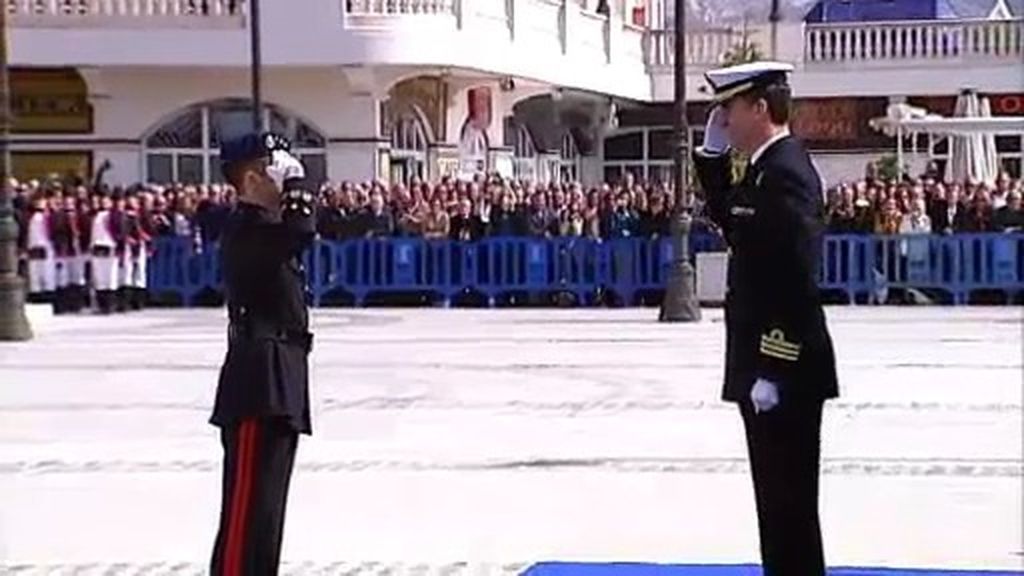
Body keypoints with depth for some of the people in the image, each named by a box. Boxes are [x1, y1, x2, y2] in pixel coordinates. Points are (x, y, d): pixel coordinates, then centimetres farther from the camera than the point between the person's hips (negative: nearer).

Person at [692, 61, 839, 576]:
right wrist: (712, 153, 13)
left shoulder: (786, 172, -18)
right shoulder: (768, 168, 11)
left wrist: (772, 371, -24)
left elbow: (797, 282, -23)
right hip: (771, 364, 10)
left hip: (783, 373, -10)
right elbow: (730, 221, 26)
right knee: (778, 496, 17)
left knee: (789, 500, -3)